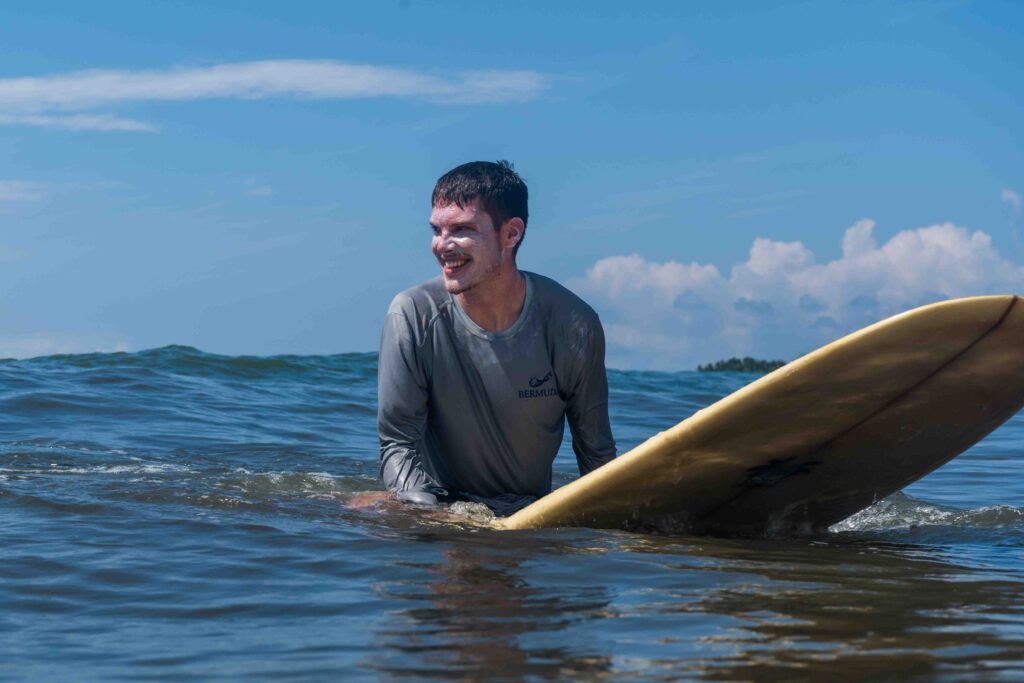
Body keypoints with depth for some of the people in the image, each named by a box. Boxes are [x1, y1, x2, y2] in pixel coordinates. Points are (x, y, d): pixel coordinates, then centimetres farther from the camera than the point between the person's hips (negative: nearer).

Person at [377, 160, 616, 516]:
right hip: (439, 510, -1)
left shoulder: (573, 326, -11)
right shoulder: (414, 316, -14)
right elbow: (398, 443, -11)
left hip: (532, 515, 1)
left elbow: (596, 453, 1)